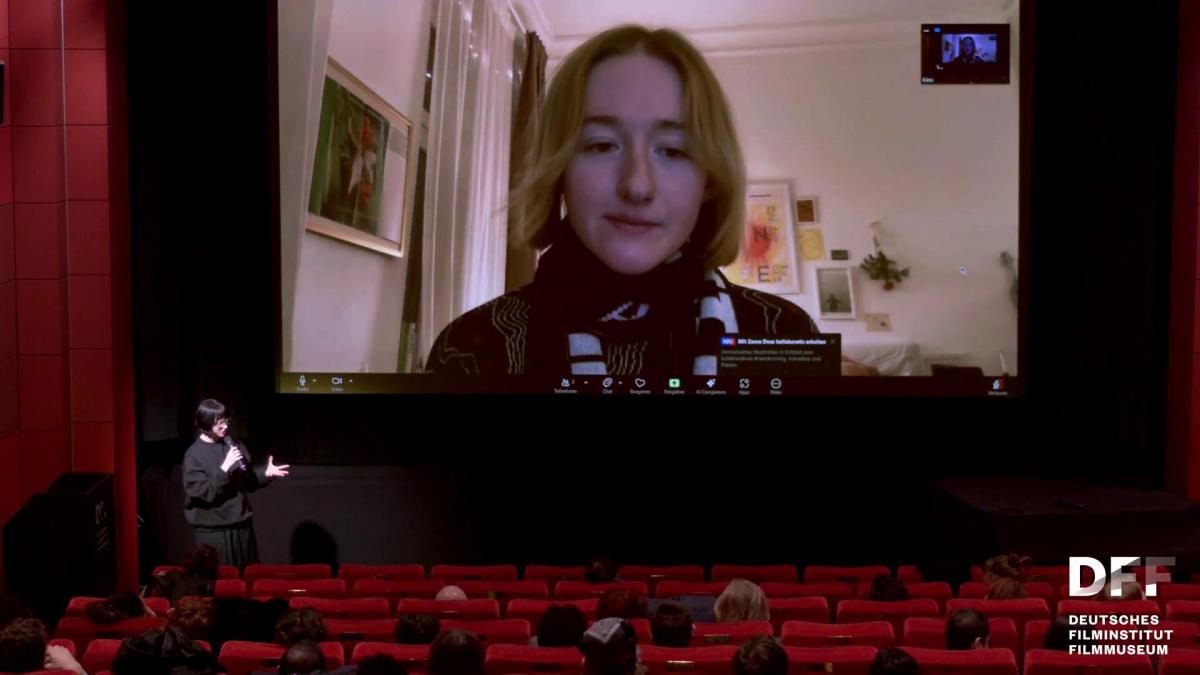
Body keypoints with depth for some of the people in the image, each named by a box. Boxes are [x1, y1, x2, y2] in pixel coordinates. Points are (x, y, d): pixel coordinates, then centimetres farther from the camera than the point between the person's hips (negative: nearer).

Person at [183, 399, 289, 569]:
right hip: (212, 529, -5)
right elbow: (202, 493, -19)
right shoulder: (194, 454, -11)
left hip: (241, 523, 5)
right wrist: (225, 468, -24)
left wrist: (265, 473, -4)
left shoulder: (232, 445, 4)